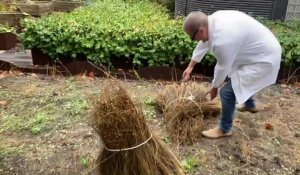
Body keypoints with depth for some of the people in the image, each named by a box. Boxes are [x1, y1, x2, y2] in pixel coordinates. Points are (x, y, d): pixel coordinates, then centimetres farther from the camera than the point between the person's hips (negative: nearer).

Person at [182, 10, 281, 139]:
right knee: (239, 81, 32)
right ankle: (250, 104, 58)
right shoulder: (214, 19, -7)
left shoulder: (222, 40, -36)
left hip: (263, 60, -10)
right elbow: (204, 43, 8)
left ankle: (225, 129, 14)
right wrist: (190, 66, 16)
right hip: (263, 50, 10)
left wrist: (214, 88, -1)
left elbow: (222, 67, -20)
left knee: (227, 91, -8)